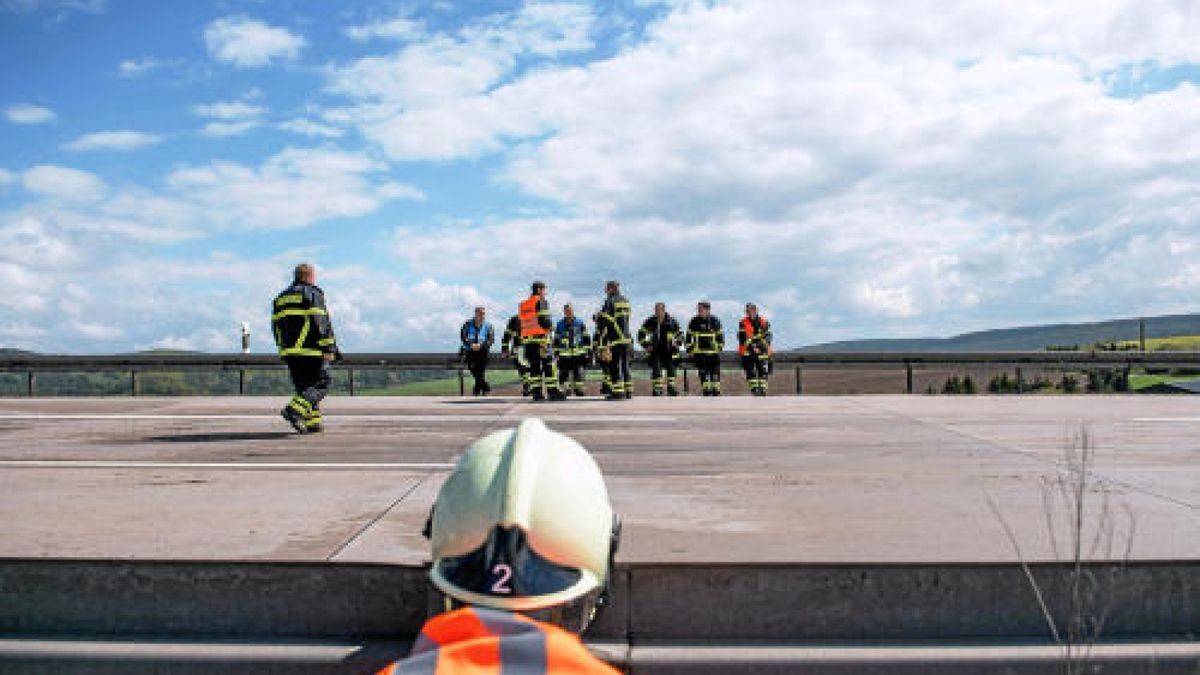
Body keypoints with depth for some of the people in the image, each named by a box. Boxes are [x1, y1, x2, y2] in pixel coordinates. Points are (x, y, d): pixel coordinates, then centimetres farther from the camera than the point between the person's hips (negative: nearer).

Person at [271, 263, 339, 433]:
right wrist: (330, 348, -12)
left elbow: (276, 326, 18)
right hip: (310, 349, -7)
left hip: (289, 351, 7)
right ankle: (294, 410, -20)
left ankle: (312, 422, 7)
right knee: (322, 382, -3)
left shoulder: (281, 297, 19)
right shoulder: (313, 294, -3)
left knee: (303, 386, 12)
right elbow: (321, 323, -12)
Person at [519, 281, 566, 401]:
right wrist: (550, 327, 2)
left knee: (534, 366, 7)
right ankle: (553, 391, -6)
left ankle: (536, 392, 3)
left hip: (527, 339, 7)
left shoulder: (523, 305, 18)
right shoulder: (541, 302, -4)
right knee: (549, 365, -4)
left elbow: (522, 324, 18)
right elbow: (544, 320, -14)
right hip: (540, 338, -7)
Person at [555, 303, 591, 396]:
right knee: (563, 373, 0)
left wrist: (588, 350, 4)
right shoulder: (560, 324, 8)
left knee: (578, 373, 2)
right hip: (564, 355, 1)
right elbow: (556, 340, 14)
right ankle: (562, 390, 7)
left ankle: (578, 389, 11)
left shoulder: (580, 323, 5)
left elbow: (586, 337, 8)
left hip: (578, 353, -1)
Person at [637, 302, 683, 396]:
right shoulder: (649, 322, -5)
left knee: (671, 368, 4)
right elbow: (641, 333, 5)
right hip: (655, 351, -1)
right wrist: (645, 345, -3)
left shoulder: (672, 322, -5)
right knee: (656, 369, -8)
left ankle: (671, 387, 20)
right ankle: (657, 389, -1)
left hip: (668, 351, 1)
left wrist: (677, 344, -3)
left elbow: (679, 334, 9)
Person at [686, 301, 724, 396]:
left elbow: (720, 335, 11)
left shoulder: (715, 321, 3)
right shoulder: (694, 321, 1)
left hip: (713, 352, 0)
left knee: (715, 372, 1)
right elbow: (689, 336, 7)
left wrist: (720, 347, 9)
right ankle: (707, 391, 7)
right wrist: (689, 349, 4)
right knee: (703, 373, -1)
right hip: (699, 352, 0)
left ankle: (716, 391, 10)